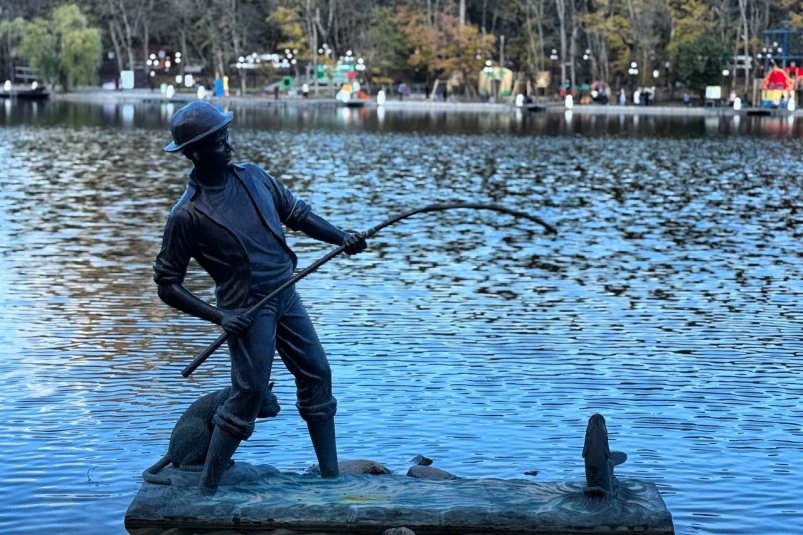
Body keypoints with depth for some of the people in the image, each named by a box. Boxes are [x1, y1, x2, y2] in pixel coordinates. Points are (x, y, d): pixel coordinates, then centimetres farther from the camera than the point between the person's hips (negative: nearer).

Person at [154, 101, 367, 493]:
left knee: (317, 375, 8)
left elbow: (297, 213, 13)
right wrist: (218, 316, -17)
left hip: (286, 296, 7)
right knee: (248, 394, -10)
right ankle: (206, 491, 1)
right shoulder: (186, 216, -14)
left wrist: (342, 238, -1)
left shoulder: (252, 176, 3)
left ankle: (330, 476, 19)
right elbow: (167, 285, -9)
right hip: (248, 309, -7)